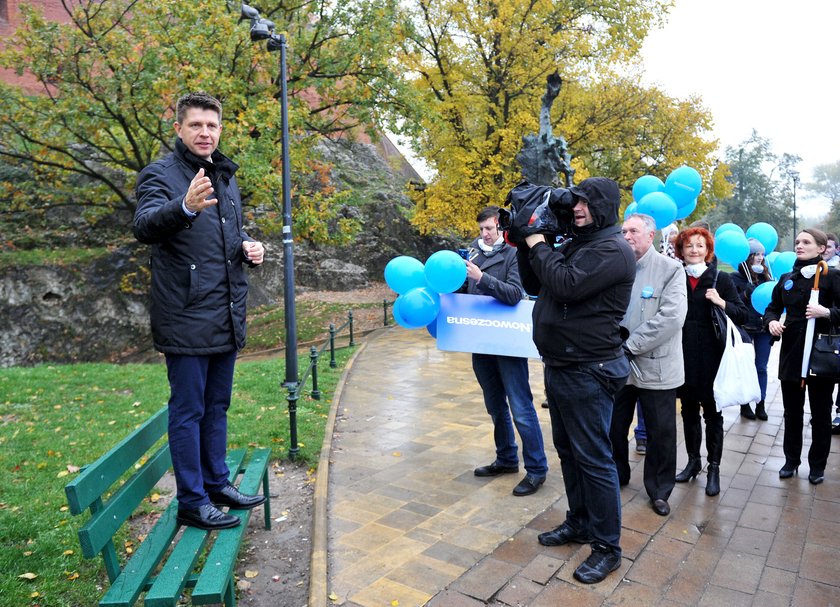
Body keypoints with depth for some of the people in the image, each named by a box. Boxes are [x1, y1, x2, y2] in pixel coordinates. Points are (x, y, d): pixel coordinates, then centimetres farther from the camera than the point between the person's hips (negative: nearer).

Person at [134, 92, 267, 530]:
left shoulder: (226, 177, 16)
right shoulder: (161, 174, -7)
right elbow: (145, 227, -25)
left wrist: (249, 248, 4)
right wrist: (185, 206, -46)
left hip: (227, 317, 8)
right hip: (186, 318, -7)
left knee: (217, 406, 16)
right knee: (188, 409, 1)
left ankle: (217, 483, 30)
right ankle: (192, 502, 14)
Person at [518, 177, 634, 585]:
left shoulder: (612, 250, -14)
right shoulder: (574, 245, 14)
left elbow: (566, 286, -26)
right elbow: (534, 284, 16)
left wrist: (538, 244, -14)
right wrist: (527, 245, 3)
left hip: (587, 371, -9)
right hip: (559, 366, 10)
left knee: (593, 458, -1)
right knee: (568, 449, 19)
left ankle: (607, 547, 14)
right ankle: (579, 522, 36)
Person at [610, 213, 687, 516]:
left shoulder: (670, 269, -6)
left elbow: (672, 316, -17)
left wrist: (631, 345, -19)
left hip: (655, 366, -3)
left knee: (661, 433, 9)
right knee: (614, 426, 15)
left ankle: (659, 491, 28)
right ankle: (616, 476, 37)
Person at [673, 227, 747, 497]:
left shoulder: (721, 279, 0)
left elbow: (742, 314, -2)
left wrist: (721, 302, -18)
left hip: (711, 356, -2)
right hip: (683, 356, 2)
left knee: (712, 413, 5)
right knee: (688, 411, 12)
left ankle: (714, 469, 16)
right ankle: (693, 461, 27)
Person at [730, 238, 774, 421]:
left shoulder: (766, 275, 8)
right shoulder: (736, 277, -5)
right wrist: (747, 293, -23)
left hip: (764, 328, 4)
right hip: (744, 328, -4)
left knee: (761, 367, 8)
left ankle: (760, 404, 17)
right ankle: (745, 404, 17)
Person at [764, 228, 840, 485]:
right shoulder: (786, 279, 9)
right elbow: (772, 307, 16)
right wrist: (772, 321, -4)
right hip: (791, 352, 4)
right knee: (792, 411, 13)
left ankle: (817, 465, 23)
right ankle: (791, 460, 26)